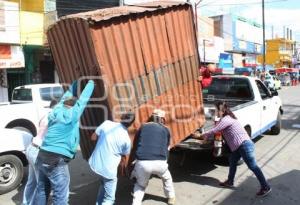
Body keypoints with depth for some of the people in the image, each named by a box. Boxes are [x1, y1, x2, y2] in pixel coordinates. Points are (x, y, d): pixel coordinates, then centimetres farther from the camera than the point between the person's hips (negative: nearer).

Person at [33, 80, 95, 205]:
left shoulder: (57, 110, 9)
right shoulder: (72, 114, -9)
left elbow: (67, 96, 23)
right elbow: (83, 99, -2)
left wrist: (76, 82, 31)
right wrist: (91, 83, 12)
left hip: (42, 157, 8)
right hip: (56, 161, -8)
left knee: (41, 190, 20)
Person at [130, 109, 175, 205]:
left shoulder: (143, 127, 17)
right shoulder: (165, 130, 16)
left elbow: (136, 146, 24)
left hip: (142, 163, 1)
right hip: (159, 162, 0)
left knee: (140, 185, 29)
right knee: (167, 178, 34)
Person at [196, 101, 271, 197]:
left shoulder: (226, 119, -14)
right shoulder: (226, 119, 18)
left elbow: (214, 130, -12)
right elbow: (216, 129, 25)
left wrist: (203, 135, 3)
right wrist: (206, 136, 19)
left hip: (244, 145, -11)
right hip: (239, 146, 11)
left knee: (252, 166, -5)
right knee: (232, 161, 18)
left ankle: (266, 187, 1)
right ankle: (230, 182, 30)